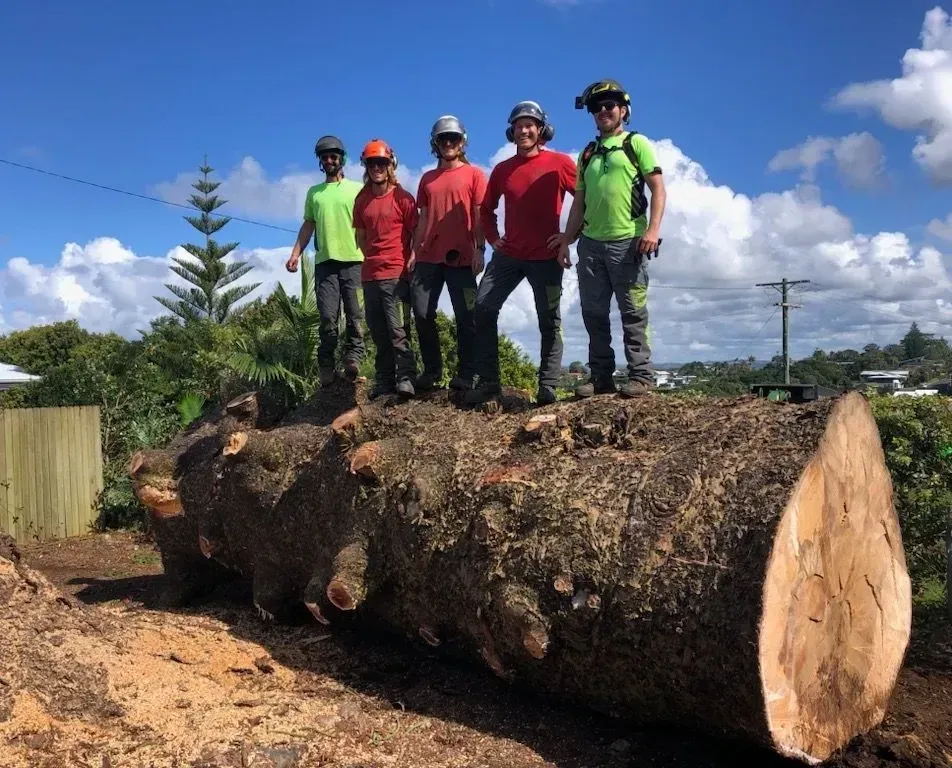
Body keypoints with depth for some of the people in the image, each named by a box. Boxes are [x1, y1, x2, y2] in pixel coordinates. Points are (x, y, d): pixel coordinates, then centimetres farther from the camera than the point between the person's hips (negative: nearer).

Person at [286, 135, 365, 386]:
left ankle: (353, 357, -2)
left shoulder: (357, 189, 11)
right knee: (328, 317, -3)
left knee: (355, 314, -5)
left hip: (353, 260, -2)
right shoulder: (314, 192, 20)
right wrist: (295, 254, 5)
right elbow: (308, 225, 18)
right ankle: (327, 367, -1)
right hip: (324, 262, 2)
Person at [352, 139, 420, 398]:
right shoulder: (361, 200, 12)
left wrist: (412, 260, -12)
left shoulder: (402, 197, -2)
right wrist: (372, 258, 10)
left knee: (398, 330, -10)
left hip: (396, 273, -6)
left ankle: (406, 379, -6)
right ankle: (384, 382, 17)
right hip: (370, 275, 6)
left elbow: (417, 233, -3)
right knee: (378, 332, 10)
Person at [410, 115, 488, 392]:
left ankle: (465, 374, 3)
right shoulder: (427, 179, 19)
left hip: (461, 256, -4)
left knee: (465, 317, -3)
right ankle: (432, 371, 12)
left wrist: (479, 249, -11)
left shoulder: (473, 174, 7)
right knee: (422, 313, 0)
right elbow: (423, 218, 18)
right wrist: (414, 251, 9)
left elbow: (480, 215, 0)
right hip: (429, 257, 4)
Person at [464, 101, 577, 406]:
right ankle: (488, 381, 2)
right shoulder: (502, 169, 10)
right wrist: (492, 237, 10)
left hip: (546, 256, -4)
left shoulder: (559, 163, -3)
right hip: (508, 254, 4)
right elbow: (486, 208, 22)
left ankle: (548, 385, 6)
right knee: (483, 308, -4)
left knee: (549, 321, 0)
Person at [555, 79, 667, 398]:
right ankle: (601, 377, 10)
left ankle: (640, 375, 1)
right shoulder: (587, 153, 20)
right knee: (594, 312, 4)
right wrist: (566, 240, 12)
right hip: (591, 243, 5)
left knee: (632, 311, -4)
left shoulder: (636, 143, 6)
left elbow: (658, 188, -3)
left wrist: (653, 229, -16)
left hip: (627, 241, -5)